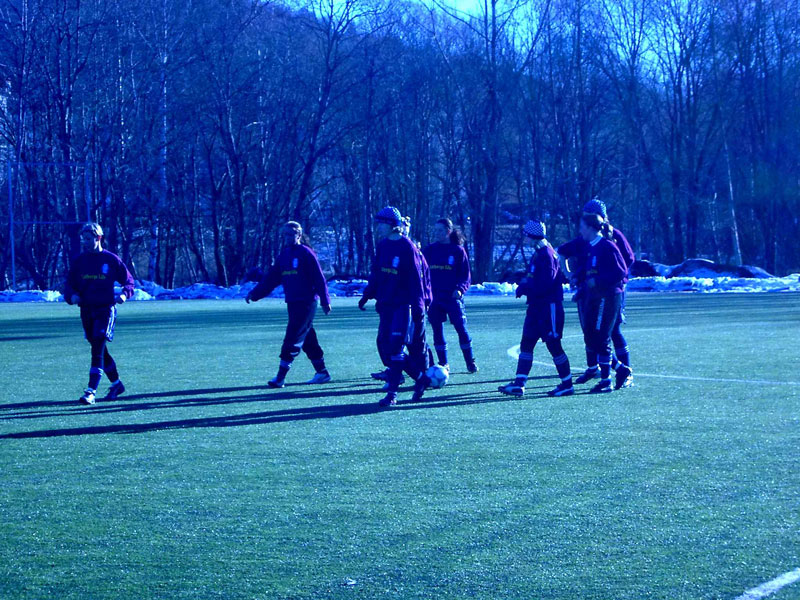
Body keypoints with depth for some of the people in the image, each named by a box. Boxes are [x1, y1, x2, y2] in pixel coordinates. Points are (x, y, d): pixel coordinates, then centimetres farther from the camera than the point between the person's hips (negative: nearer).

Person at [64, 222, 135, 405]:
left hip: (105, 309, -5)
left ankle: (91, 392, -18)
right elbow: (70, 284, 10)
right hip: (86, 310, 5)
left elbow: (129, 280, 5)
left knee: (97, 350, -14)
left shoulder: (111, 259, -3)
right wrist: (72, 295, -12)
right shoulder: (80, 260, 6)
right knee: (100, 350, 14)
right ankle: (116, 384, 32)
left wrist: (124, 294, -15)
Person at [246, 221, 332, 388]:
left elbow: (319, 278, -9)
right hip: (292, 303, 8)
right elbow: (271, 278, 14)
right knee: (308, 340, 13)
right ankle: (322, 373, 22)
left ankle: (281, 377, -13)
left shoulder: (306, 253, -8)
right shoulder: (284, 255, 14)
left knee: (293, 339, -10)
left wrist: (325, 301, -11)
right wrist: (254, 293, 5)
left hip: (306, 303, -8)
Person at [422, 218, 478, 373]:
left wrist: (460, 289, -16)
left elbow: (465, 275, 1)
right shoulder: (429, 250, 8)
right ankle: (443, 363, 14)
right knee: (437, 331, 4)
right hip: (434, 297, 3)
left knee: (461, 328, -8)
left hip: (452, 297, -3)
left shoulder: (458, 250, 0)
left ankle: (470, 362, 5)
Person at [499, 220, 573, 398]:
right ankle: (519, 384, 6)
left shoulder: (547, 255, -17)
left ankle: (567, 385, 8)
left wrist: (525, 288, -15)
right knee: (526, 343, 6)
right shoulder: (538, 254, 13)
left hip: (549, 306, -10)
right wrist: (524, 284, 2)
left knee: (553, 345, -3)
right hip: (537, 306, 10)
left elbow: (545, 284, -24)